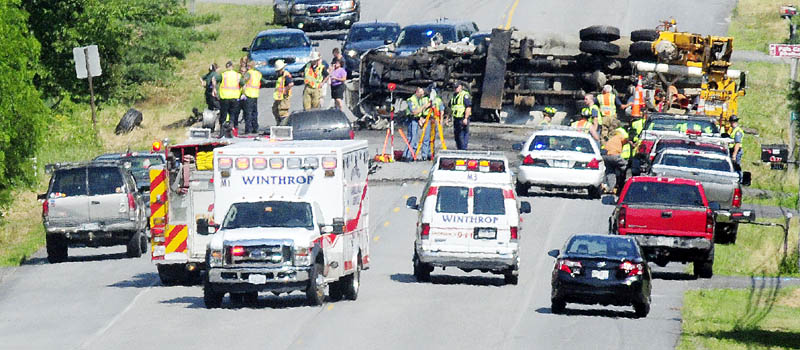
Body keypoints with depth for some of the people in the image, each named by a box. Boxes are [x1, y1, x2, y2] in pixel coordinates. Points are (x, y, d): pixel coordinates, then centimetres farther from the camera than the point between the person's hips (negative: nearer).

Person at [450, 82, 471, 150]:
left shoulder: (465, 95, -10)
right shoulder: (454, 96, 17)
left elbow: (468, 107, -17)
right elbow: (451, 108, 24)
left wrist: (466, 118, -23)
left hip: (463, 118, -9)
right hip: (456, 118, 9)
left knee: (463, 134, -8)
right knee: (456, 135, 11)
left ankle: (464, 149, -7)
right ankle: (459, 149, 19)